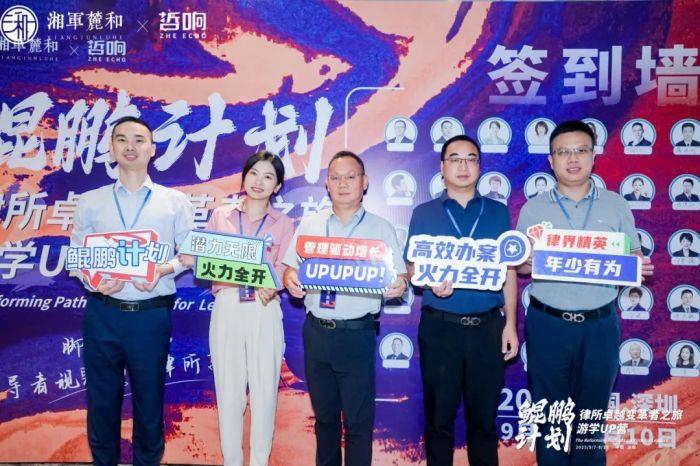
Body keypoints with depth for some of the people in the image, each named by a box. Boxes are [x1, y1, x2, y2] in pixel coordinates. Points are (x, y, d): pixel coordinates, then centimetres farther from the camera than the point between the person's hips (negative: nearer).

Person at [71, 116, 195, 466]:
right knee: (102, 399, 11)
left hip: (152, 315, -1)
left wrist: (163, 270, -16)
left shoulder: (175, 202, 5)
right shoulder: (90, 202, 8)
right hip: (102, 313, 1)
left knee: (150, 399, 10)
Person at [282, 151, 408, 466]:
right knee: (324, 413, 17)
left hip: (357, 335, -3)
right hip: (316, 331, 3)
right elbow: (291, 270, 9)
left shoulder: (381, 229, 2)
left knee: (358, 420, 4)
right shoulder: (309, 224, 9)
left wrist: (399, 285, -23)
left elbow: (399, 277, -1)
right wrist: (290, 281, -13)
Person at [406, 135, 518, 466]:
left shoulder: (498, 212, 7)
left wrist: (510, 323, 1)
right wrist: (432, 283, -19)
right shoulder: (424, 214, 4)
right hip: (439, 327, -1)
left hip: (488, 327, 1)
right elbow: (412, 268, 3)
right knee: (439, 415, 10)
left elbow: (508, 270, 7)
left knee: (484, 415, 11)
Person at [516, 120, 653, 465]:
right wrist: (528, 266, -19)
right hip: (547, 325, 0)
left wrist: (640, 267, -15)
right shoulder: (533, 209, 1)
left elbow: (634, 258, 7)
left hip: (599, 326, 1)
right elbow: (517, 265, 2)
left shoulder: (615, 205, 4)